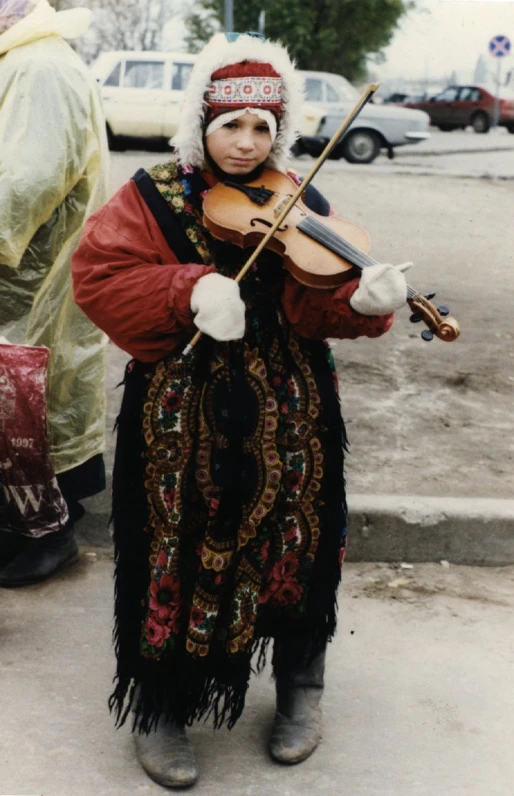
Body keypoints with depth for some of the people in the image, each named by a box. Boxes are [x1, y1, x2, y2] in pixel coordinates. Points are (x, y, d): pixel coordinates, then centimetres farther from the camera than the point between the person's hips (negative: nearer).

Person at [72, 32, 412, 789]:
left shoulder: (300, 206, 4)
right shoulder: (154, 198, 0)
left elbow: (312, 305, -6)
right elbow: (97, 274, -11)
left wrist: (359, 300, -30)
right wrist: (190, 289, -25)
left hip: (285, 414, 2)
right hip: (181, 415, -1)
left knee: (294, 547, 10)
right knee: (176, 554, 4)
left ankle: (301, 687, 35)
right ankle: (161, 706, 25)